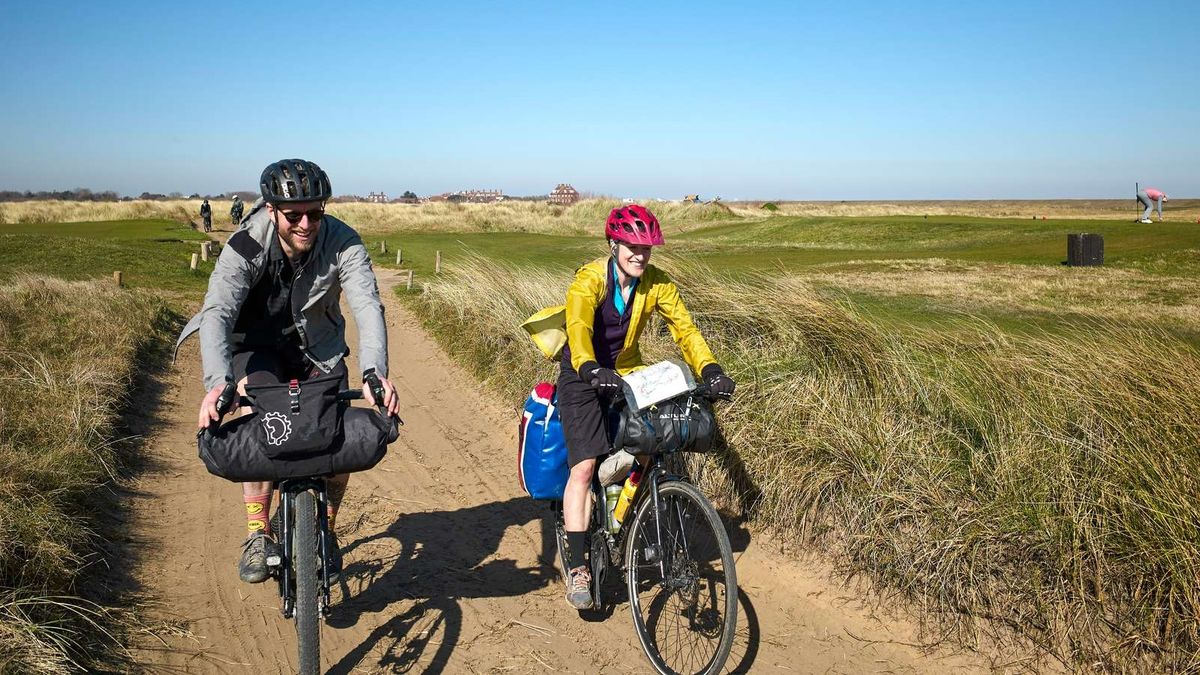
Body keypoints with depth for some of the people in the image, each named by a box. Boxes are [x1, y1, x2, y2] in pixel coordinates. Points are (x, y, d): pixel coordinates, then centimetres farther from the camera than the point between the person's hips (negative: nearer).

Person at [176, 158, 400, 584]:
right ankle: (257, 536, -10)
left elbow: (367, 306, -37)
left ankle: (325, 532, 14)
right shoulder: (245, 247, -28)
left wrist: (374, 372, -54)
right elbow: (217, 313, -38)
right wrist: (218, 382, -56)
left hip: (318, 346, 2)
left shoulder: (343, 243, -26)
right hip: (256, 345, -1)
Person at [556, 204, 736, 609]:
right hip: (584, 378, -4)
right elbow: (578, 328, -38)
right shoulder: (590, 280, -22)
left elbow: (684, 328, -15)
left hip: (627, 374, 4)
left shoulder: (657, 283, -9)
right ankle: (577, 568, -9)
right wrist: (591, 369, -57)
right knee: (584, 467, -15)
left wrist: (710, 369, -32)